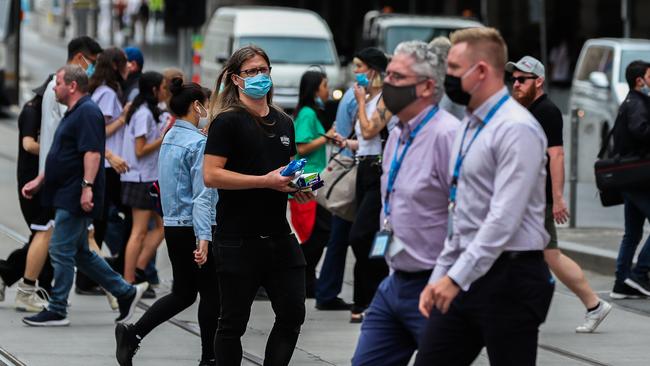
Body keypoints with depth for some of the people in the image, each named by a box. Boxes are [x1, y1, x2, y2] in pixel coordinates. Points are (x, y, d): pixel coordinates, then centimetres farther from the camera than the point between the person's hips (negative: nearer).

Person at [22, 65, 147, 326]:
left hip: (75, 198, -11)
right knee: (80, 253, 13)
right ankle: (126, 293, 18)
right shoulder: (74, 113, 19)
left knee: (61, 251, -6)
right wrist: (38, 183, 25)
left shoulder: (87, 113, -13)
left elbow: (92, 152, -23)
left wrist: (87, 186, -30)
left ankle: (56, 311, -1)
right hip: (67, 196, 11)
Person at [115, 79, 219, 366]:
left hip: (172, 227, 8)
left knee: (183, 293, 14)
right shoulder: (198, 142, -15)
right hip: (194, 228, -8)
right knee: (210, 293, 5)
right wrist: (203, 239, -26)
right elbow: (202, 196, -22)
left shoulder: (169, 140, 10)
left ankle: (133, 333, -1)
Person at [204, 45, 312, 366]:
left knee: (292, 315, 5)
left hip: (279, 236, 6)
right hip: (238, 239, -6)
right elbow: (211, 176, -16)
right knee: (233, 320, 3)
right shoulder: (227, 122, -7)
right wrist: (266, 180, -19)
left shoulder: (284, 123, 15)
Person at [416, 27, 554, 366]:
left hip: (509, 276, -9)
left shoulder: (516, 129, -15)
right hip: (465, 277, 9)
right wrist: (440, 276, 15)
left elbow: (504, 218, -22)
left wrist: (457, 278, -22)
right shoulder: (468, 127, 15)